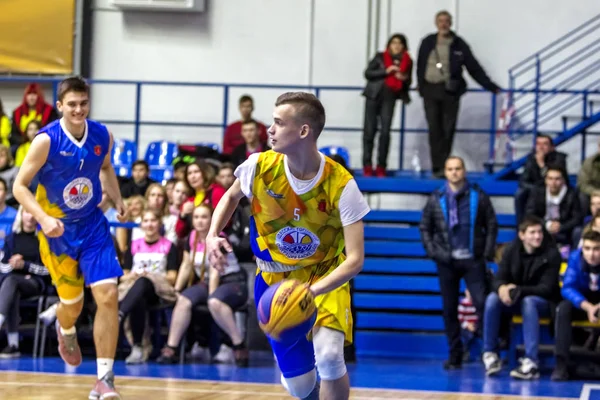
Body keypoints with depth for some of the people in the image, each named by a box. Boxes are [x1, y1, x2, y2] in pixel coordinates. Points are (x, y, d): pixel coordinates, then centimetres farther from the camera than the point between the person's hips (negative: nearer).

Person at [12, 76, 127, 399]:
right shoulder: (46, 140, -19)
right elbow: (20, 186, -15)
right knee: (72, 304, 9)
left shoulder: (102, 136, -6)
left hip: (93, 224, 3)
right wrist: (44, 219, -29)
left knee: (108, 296, -13)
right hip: (58, 229, -3)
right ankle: (65, 332, 50)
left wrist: (118, 201, 3)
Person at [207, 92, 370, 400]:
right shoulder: (259, 166, -16)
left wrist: (310, 291, -40)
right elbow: (232, 196, 9)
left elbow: (355, 260, -26)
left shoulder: (340, 184, -24)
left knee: (328, 356, -29)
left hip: (326, 277, -3)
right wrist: (212, 235, -10)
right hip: (275, 278, 3)